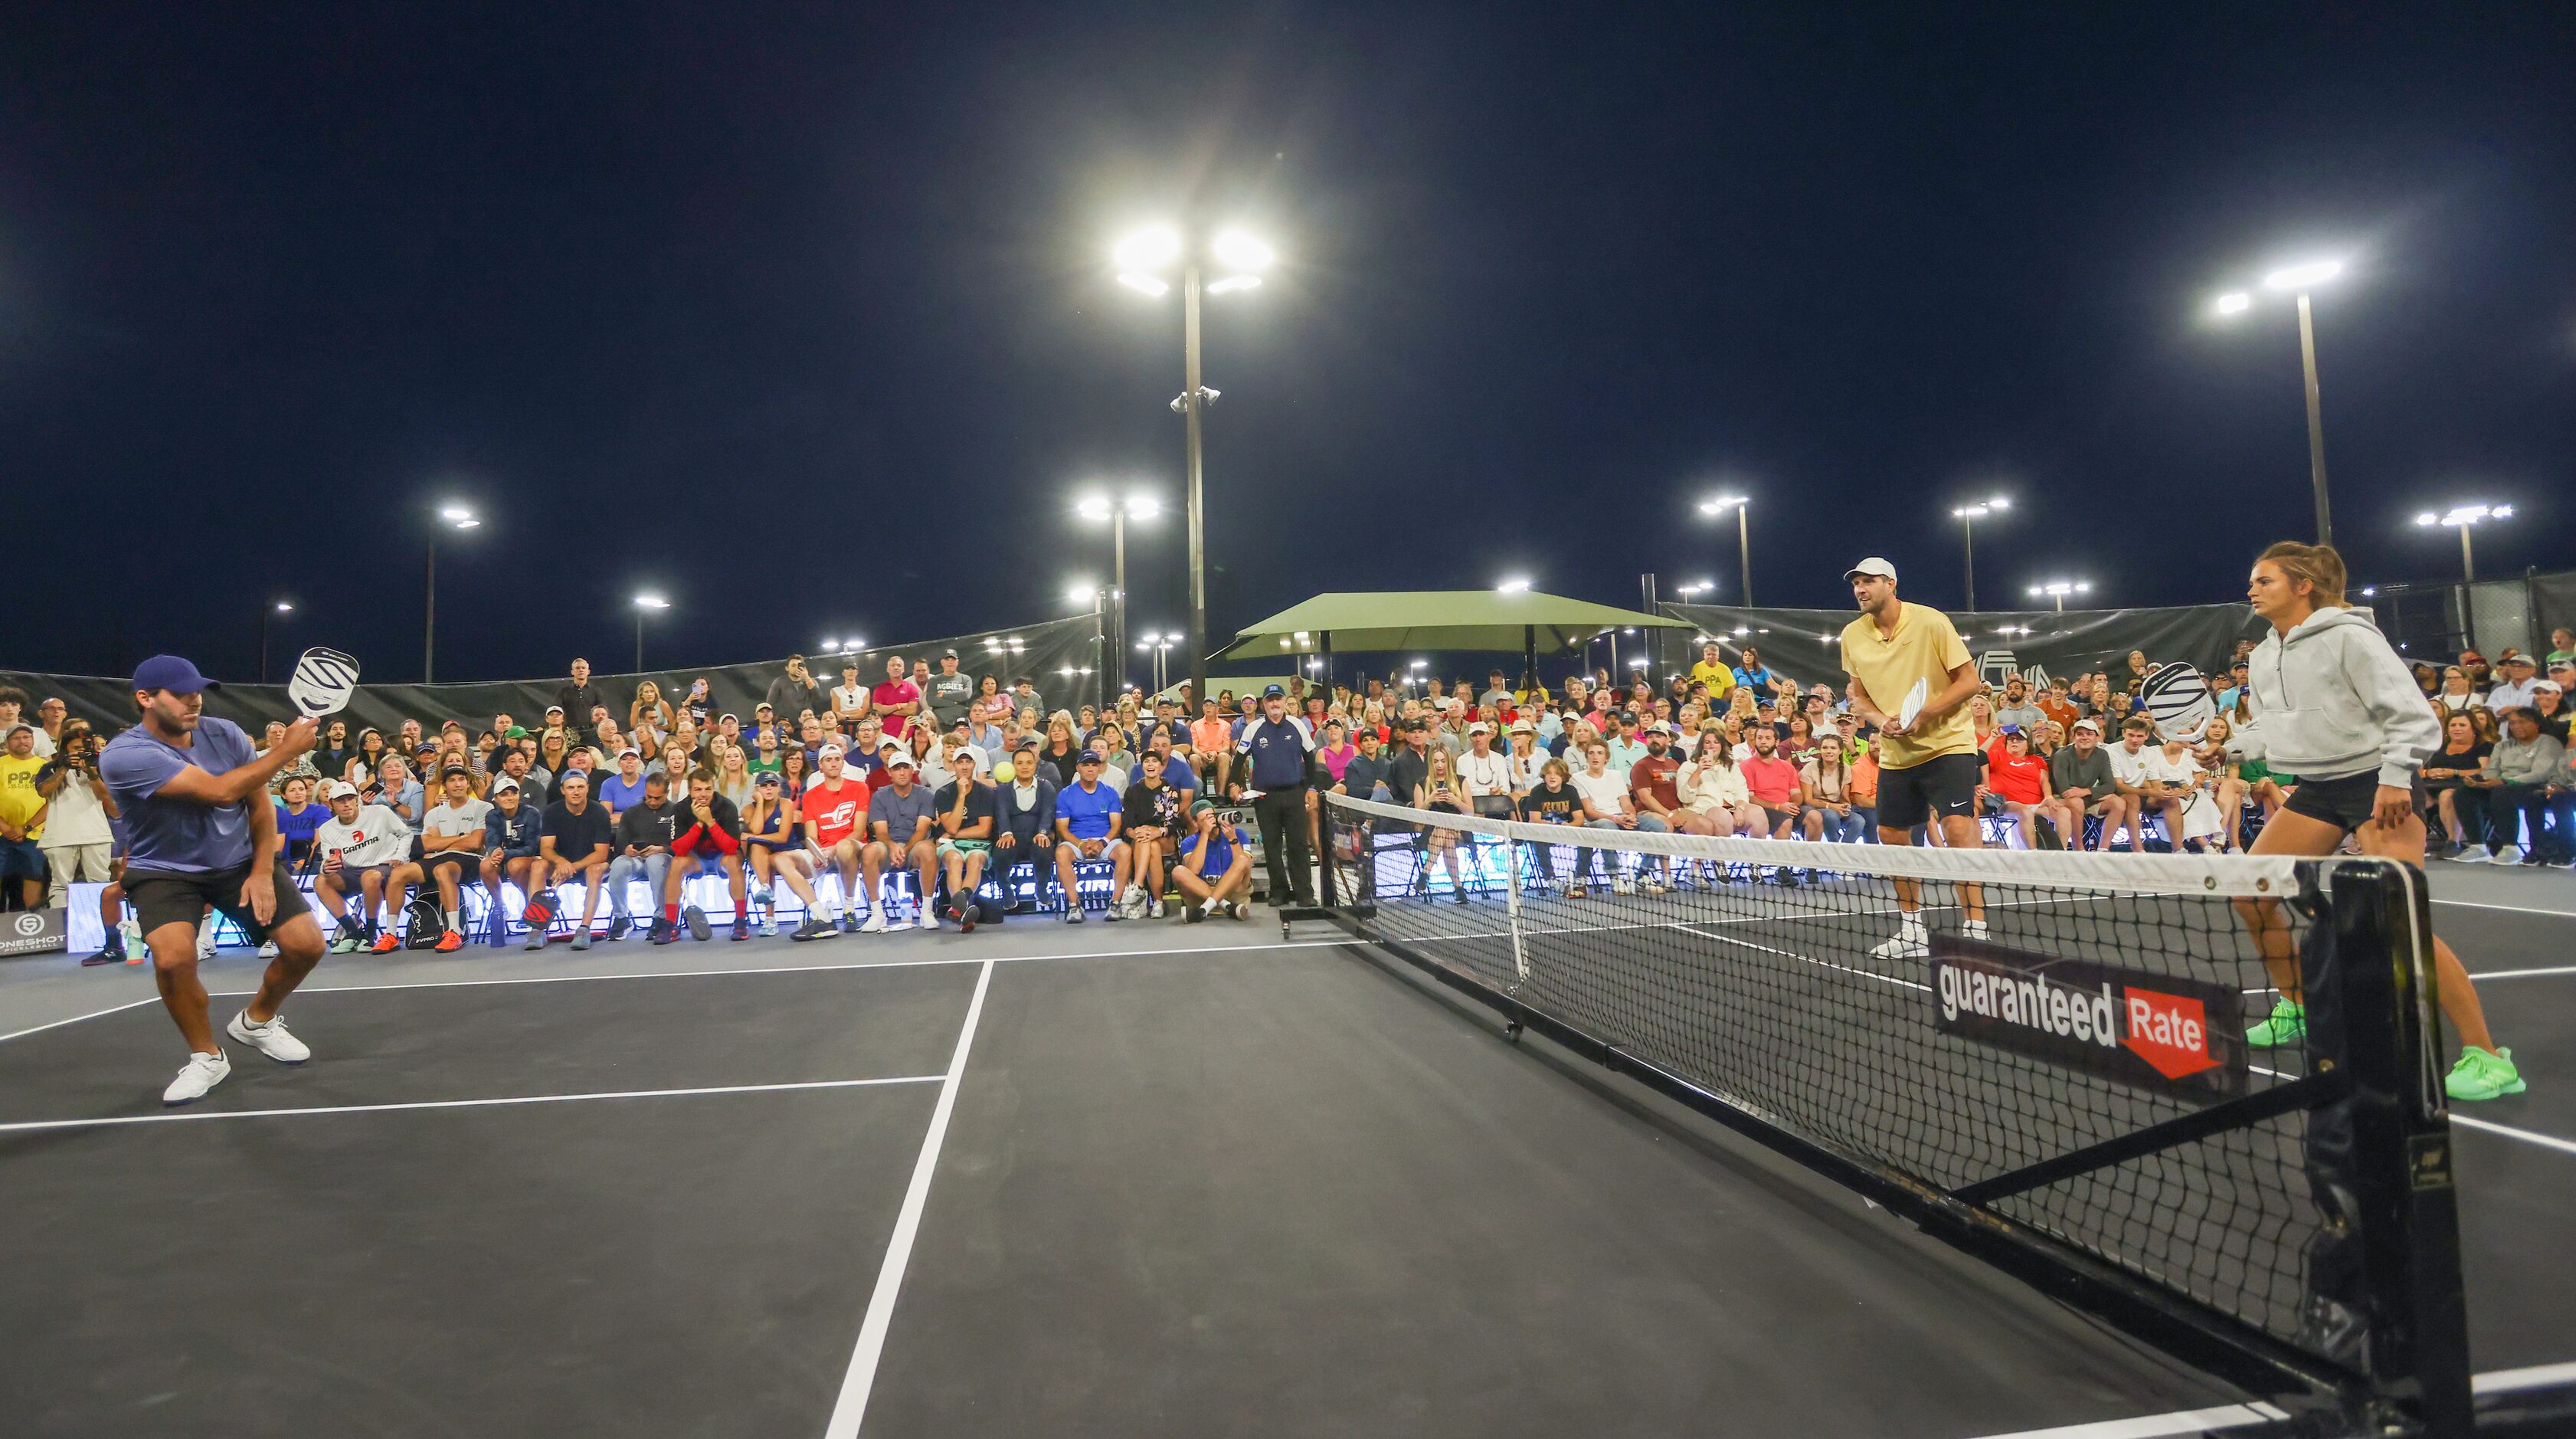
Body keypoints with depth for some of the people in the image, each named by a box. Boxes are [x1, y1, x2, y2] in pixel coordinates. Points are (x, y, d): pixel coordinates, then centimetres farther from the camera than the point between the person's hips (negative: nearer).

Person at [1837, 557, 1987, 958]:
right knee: (1891, 835, 9)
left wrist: (1922, 716, -22)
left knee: (1958, 827, -20)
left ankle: (1976, 932, -13)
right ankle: (1913, 932, 25)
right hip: (1895, 753, 6)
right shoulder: (1852, 636, 2)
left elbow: (1970, 680, -11)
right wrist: (1881, 721, -9)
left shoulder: (1931, 622, -13)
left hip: (1947, 743, -6)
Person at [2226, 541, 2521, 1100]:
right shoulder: (2264, 656, 9)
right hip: (2317, 789, 8)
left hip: (2379, 785, -8)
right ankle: (2297, 1009, 25)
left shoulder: (2348, 636, -14)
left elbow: (2410, 711, -17)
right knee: (2250, 893, 5)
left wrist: (2395, 778, -25)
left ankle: (2487, 1057, -7)